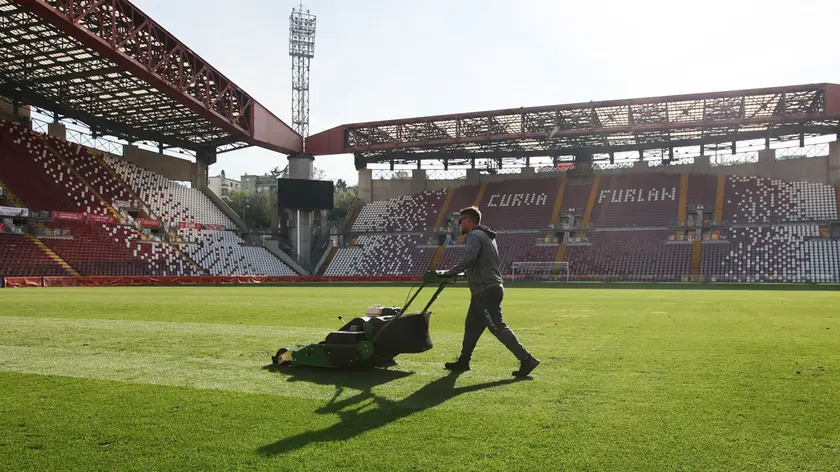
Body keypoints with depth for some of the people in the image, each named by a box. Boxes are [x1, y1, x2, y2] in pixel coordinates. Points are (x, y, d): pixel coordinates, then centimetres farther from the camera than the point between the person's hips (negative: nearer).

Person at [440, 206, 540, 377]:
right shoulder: (487, 236, 21)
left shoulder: (474, 236, -10)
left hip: (485, 290, -11)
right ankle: (463, 361, 25)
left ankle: (526, 359, -9)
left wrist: (450, 272, -18)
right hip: (492, 287, 11)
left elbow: (470, 258, -27)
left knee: (497, 327, -10)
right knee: (472, 326, 16)